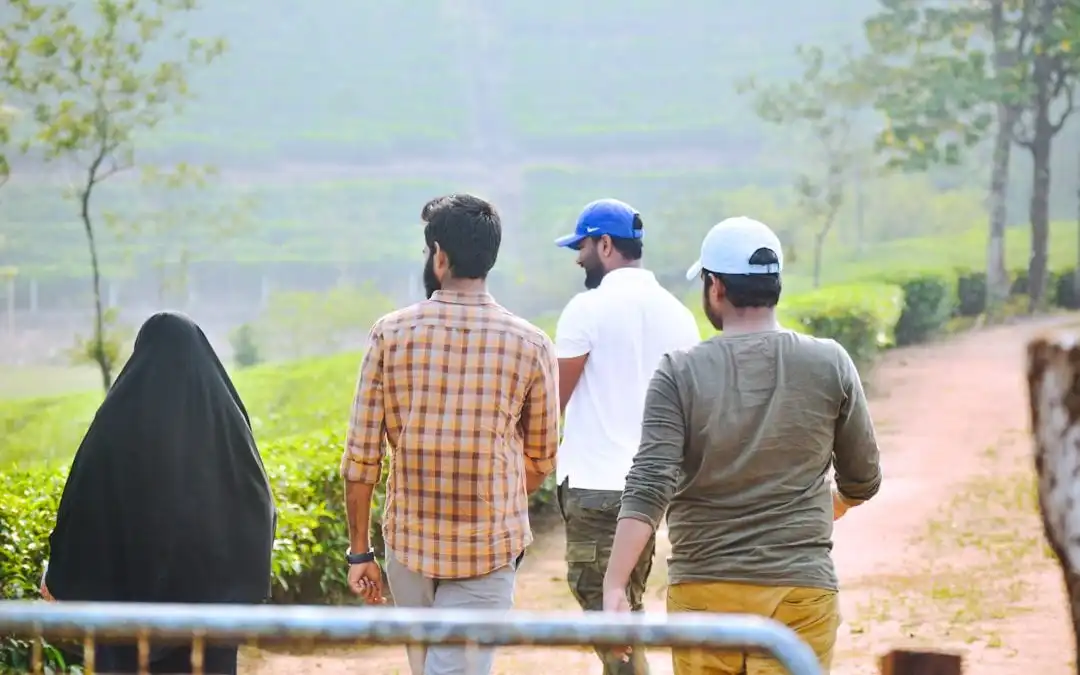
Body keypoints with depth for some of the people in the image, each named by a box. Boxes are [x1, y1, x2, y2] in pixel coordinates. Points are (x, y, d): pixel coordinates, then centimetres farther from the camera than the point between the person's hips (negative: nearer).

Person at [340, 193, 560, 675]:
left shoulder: (391, 333, -5)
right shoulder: (529, 345, -5)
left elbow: (360, 458, -4)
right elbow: (541, 460, 7)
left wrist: (359, 550, 6)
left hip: (409, 543, 2)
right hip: (488, 548, -2)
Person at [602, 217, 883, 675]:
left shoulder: (681, 373, -4)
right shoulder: (830, 365, 0)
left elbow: (648, 489, -13)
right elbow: (862, 482, 9)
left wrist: (614, 586, -15)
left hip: (703, 589, 0)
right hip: (801, 586, 0)